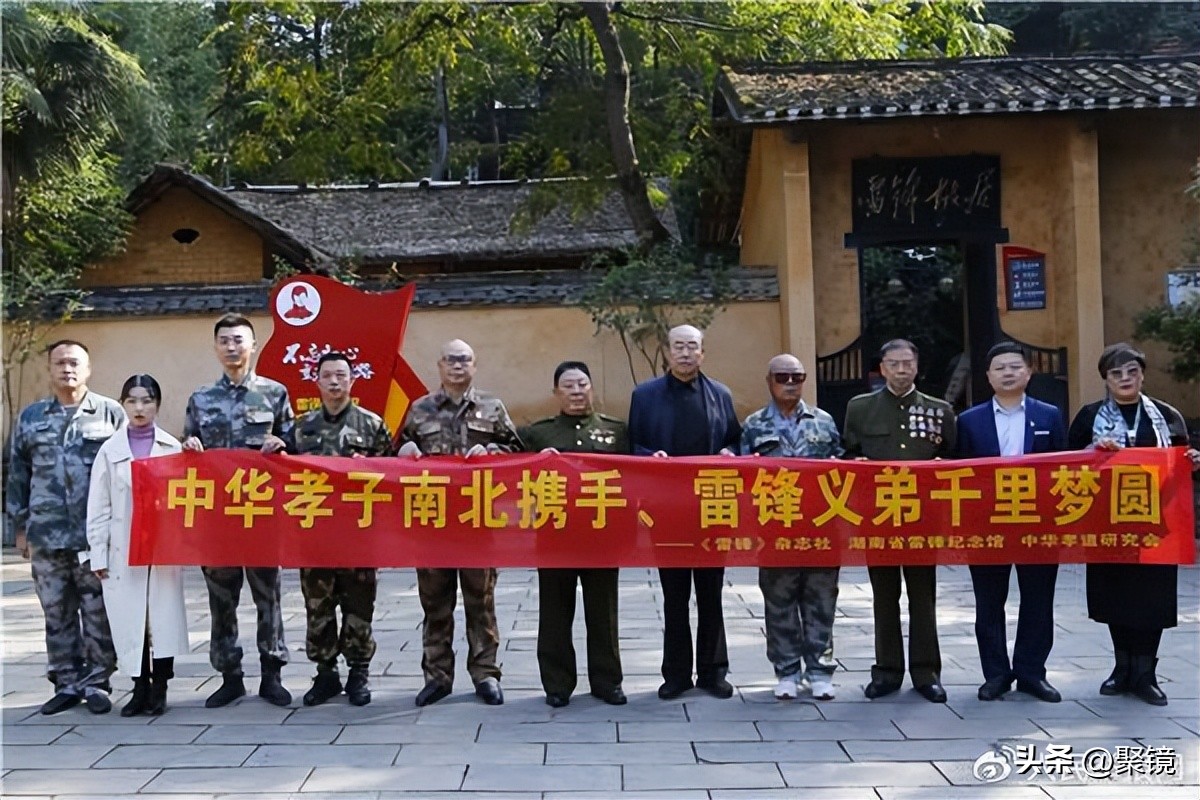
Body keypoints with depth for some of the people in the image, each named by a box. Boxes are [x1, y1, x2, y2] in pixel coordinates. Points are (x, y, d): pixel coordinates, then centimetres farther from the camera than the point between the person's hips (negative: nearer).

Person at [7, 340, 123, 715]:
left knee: (99, 613, 0)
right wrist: (20, 526, 11)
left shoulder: (110, 413, 3)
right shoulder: (30, 417, 11)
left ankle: (96, 682, 11)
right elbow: (18, 475, 14)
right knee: (57, 613, 8)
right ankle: (67, 683, 18)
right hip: (46, 536, 3)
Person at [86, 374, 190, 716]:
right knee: (130, 619, 2)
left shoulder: (172, 447, 4)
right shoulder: (110, 450, 5)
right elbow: (99, 507, 4)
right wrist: (98, 553, 0)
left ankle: (159, 689, 12)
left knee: (163, 614, 1)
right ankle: (140, 688, 13)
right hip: (124, 548, 1)